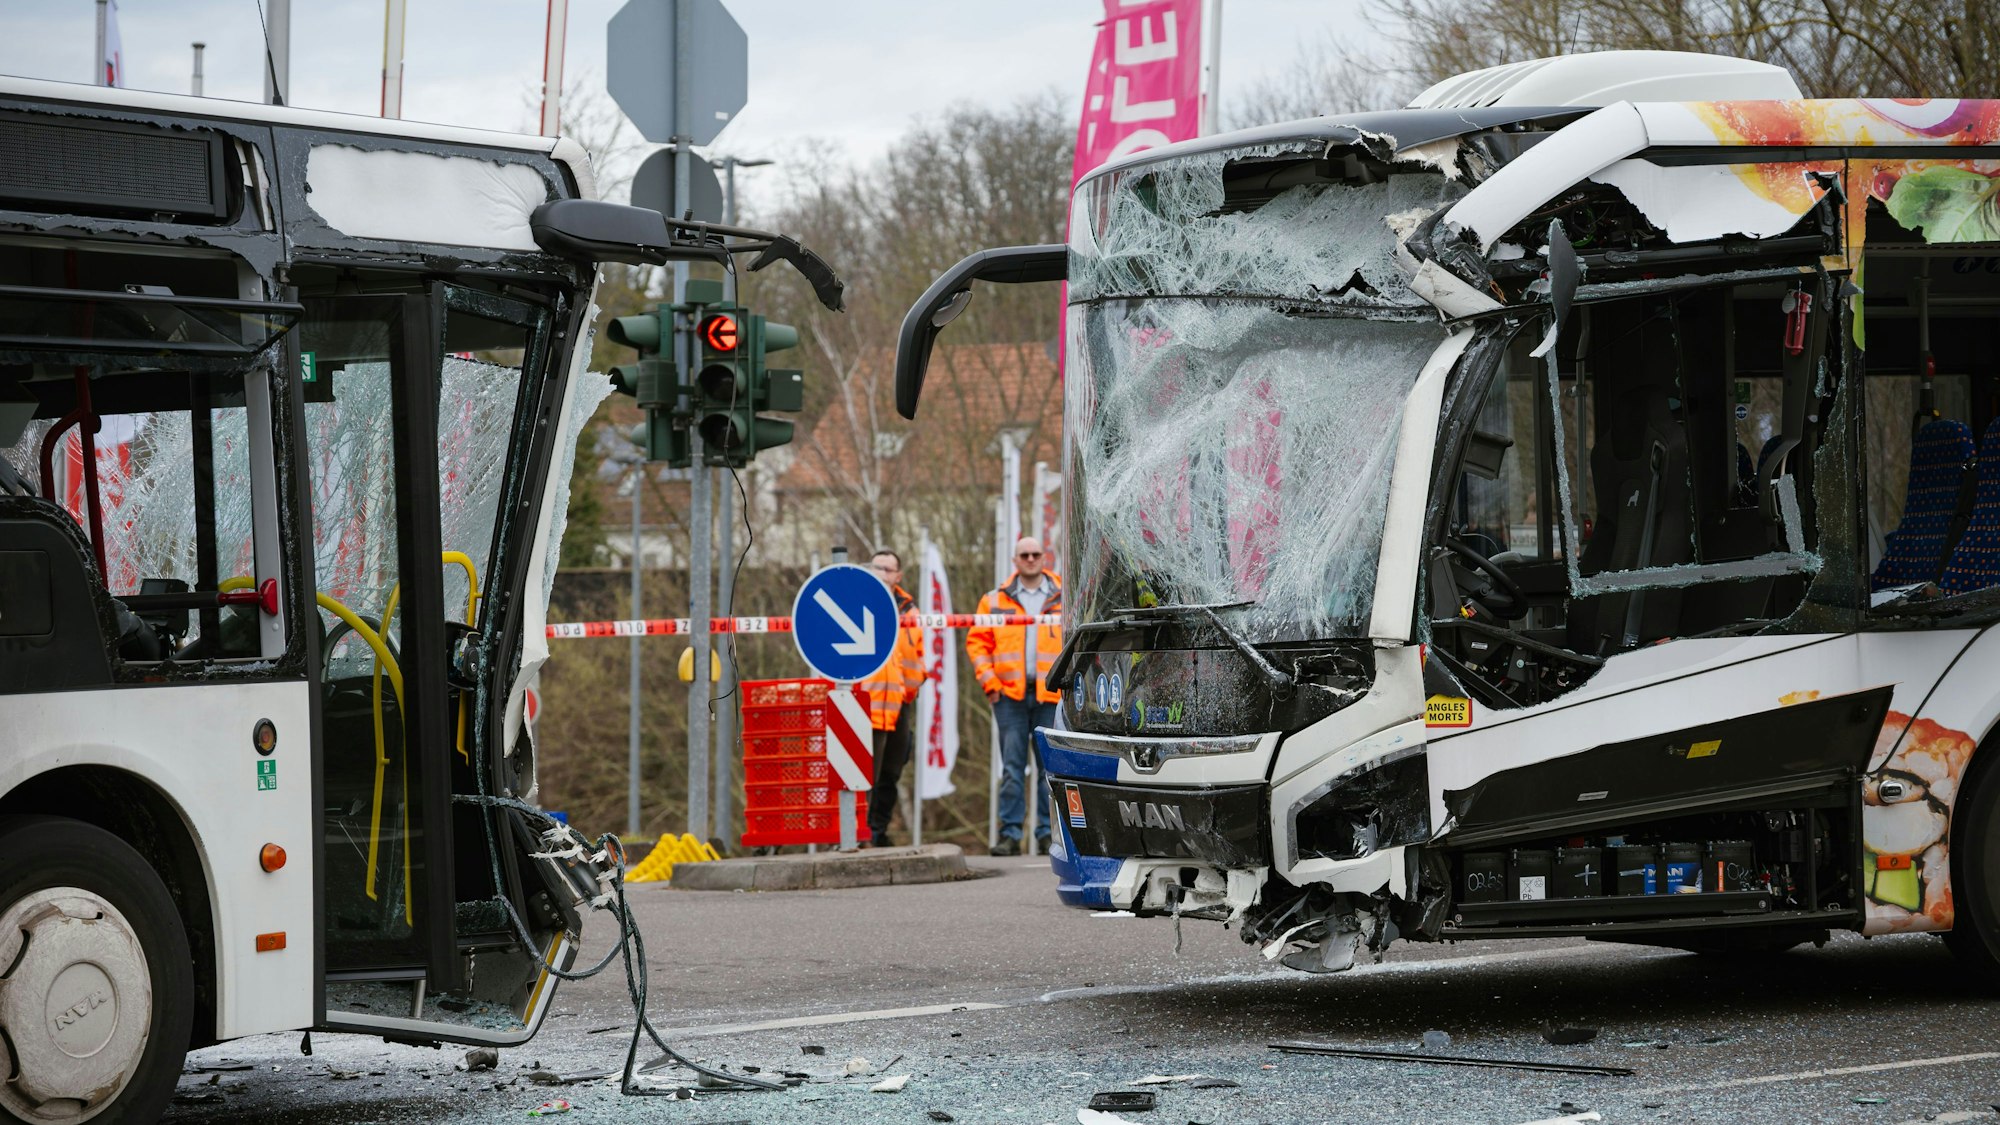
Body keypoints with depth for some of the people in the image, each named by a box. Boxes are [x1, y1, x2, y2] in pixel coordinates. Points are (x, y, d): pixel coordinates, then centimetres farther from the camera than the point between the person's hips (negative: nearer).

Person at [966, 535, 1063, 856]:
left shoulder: (1064, 599, 9)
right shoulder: (995, 601, 10)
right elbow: (977, 642, 10)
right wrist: (988, 679, -2)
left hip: (1051, 694, 0)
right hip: (1010, 694, 0)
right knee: (1012, 766, -1)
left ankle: (1049, 831, 6)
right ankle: (1010, 834, 1)